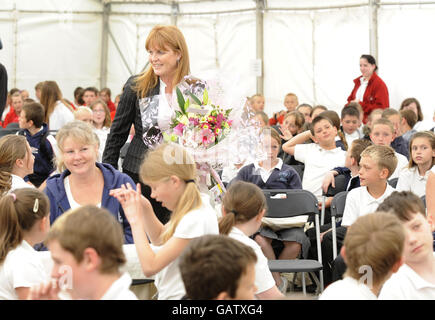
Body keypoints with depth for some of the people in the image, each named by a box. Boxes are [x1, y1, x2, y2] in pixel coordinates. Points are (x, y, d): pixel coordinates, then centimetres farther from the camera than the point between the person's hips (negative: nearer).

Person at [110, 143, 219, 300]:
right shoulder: (198, 204, 5)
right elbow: (159, 238, 20)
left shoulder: (195, 220, -23)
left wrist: (135, 219, -14)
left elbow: (150, 267, -22)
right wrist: (145, 207, 4)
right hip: (168, 294, 9)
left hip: (180, 296, -9)